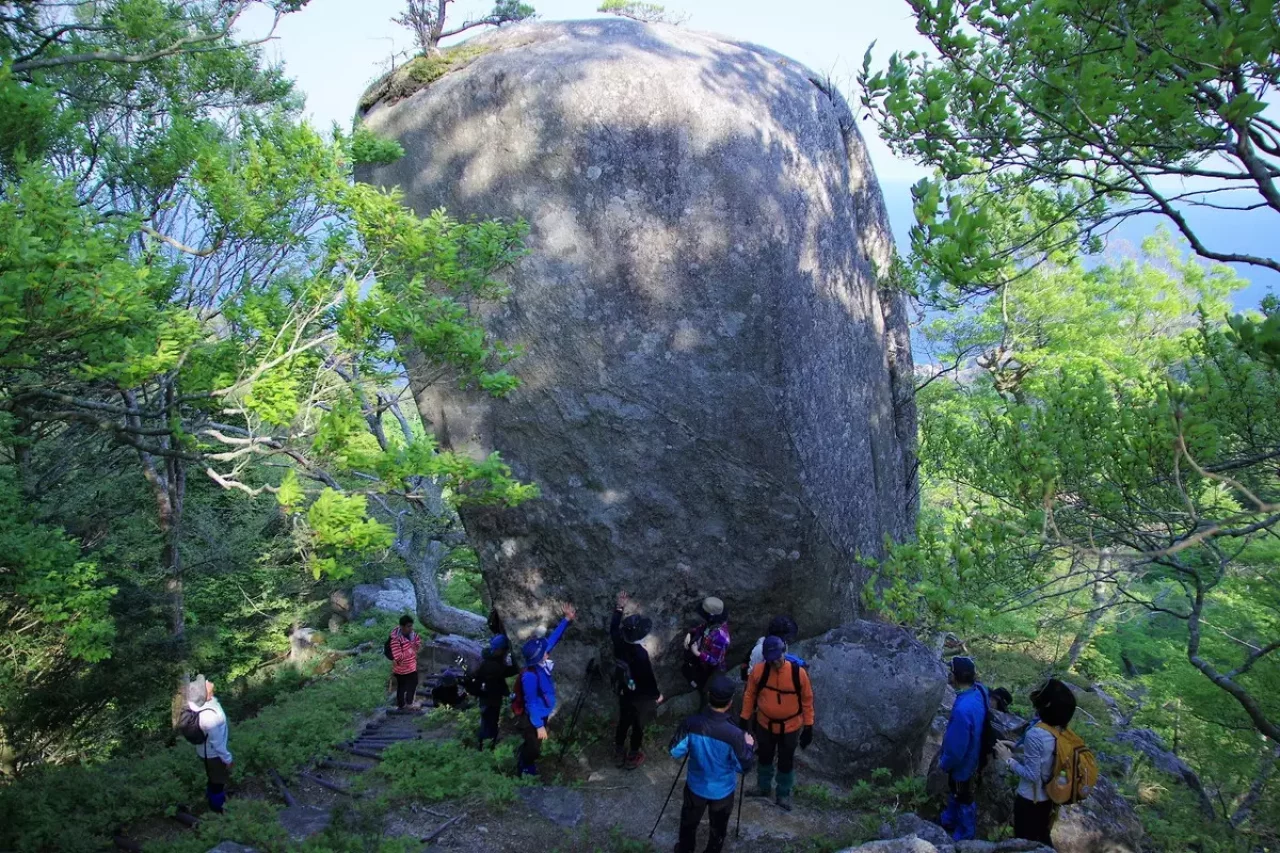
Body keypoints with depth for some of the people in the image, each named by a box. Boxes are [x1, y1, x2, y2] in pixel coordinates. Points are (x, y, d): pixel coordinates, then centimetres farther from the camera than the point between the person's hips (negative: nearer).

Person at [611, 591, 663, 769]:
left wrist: (619, 608, 11)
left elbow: (613, 628, 5)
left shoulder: (618, 641, -19)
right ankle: (633, 757, 36)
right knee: (638, 725, 18)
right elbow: (648, 677, -24)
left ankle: (619, 753, 44)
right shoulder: (640, 654, -37)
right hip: (639, 696, -6)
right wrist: (657, 694, -7)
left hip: (623, 691, 6)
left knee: (623, 721, 26)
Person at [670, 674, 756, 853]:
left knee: (689, 823, 29)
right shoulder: (734, 734, -31)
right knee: (718, 829, 25)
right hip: (722, 791, -2)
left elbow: (675, 752, -11)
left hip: (696, 786, 2)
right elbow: (745, 767, -19)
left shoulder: (691, 723, -24)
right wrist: (748, 745, -2)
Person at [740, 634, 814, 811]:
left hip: (790, 726, -2)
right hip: (765, 724, 2)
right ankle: (764, 787, 47)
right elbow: (750, 694, -4)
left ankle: (784, 794, 38)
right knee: (764, 757, 23)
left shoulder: (798, 672, -24)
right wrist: (745, 717, 2)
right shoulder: (759, 670, -20)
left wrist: (808, 725, -7)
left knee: (786, 761, 16)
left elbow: (807, 699, -11)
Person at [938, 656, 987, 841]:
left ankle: (965, 836, 41)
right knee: (954, 794, 31)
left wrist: (943, 763, -14)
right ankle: (949, 821, 54)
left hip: (962, 764, -8)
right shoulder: (978, 691, -16)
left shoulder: (963, 710, -42)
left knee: (964, 801, 18)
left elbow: (956, 749, -31)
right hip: (970, 757, 8)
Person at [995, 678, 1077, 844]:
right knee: (1042, 837, 27)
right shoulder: (1059, 729, -8)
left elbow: (1031, 774, -25)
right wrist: (1016, 747, 5)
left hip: (1029, 799, -7)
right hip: (1048, 796, 7)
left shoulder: (1035, 734, -32)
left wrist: (1008, 759, -16)